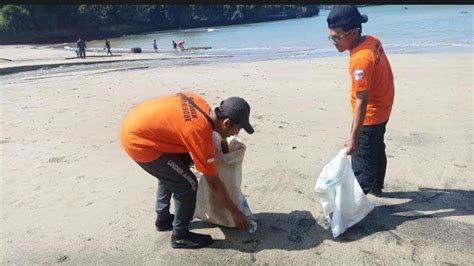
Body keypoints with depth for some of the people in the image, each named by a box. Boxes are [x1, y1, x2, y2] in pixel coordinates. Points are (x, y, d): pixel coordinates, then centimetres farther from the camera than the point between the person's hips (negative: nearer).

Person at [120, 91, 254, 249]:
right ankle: (180, 236, 14)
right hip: (138, 141, -10)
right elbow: (214, 184, -13)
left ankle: (163, 219, 42)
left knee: (170, 173, 26)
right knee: (187, 184, -4)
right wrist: (235, 212, 0)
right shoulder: (200, 133, -22)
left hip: (134, 124, 10)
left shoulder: (199, 103, -1)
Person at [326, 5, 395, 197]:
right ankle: (376, 187, 43)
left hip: (370, 116, -10)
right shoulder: (371, 40, -4)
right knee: (376, 151, 24)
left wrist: (353, 136, -30)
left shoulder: (360, 60, -32)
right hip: (381, 111, 10)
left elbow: (362, 101, -32)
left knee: (361, 160, 0)